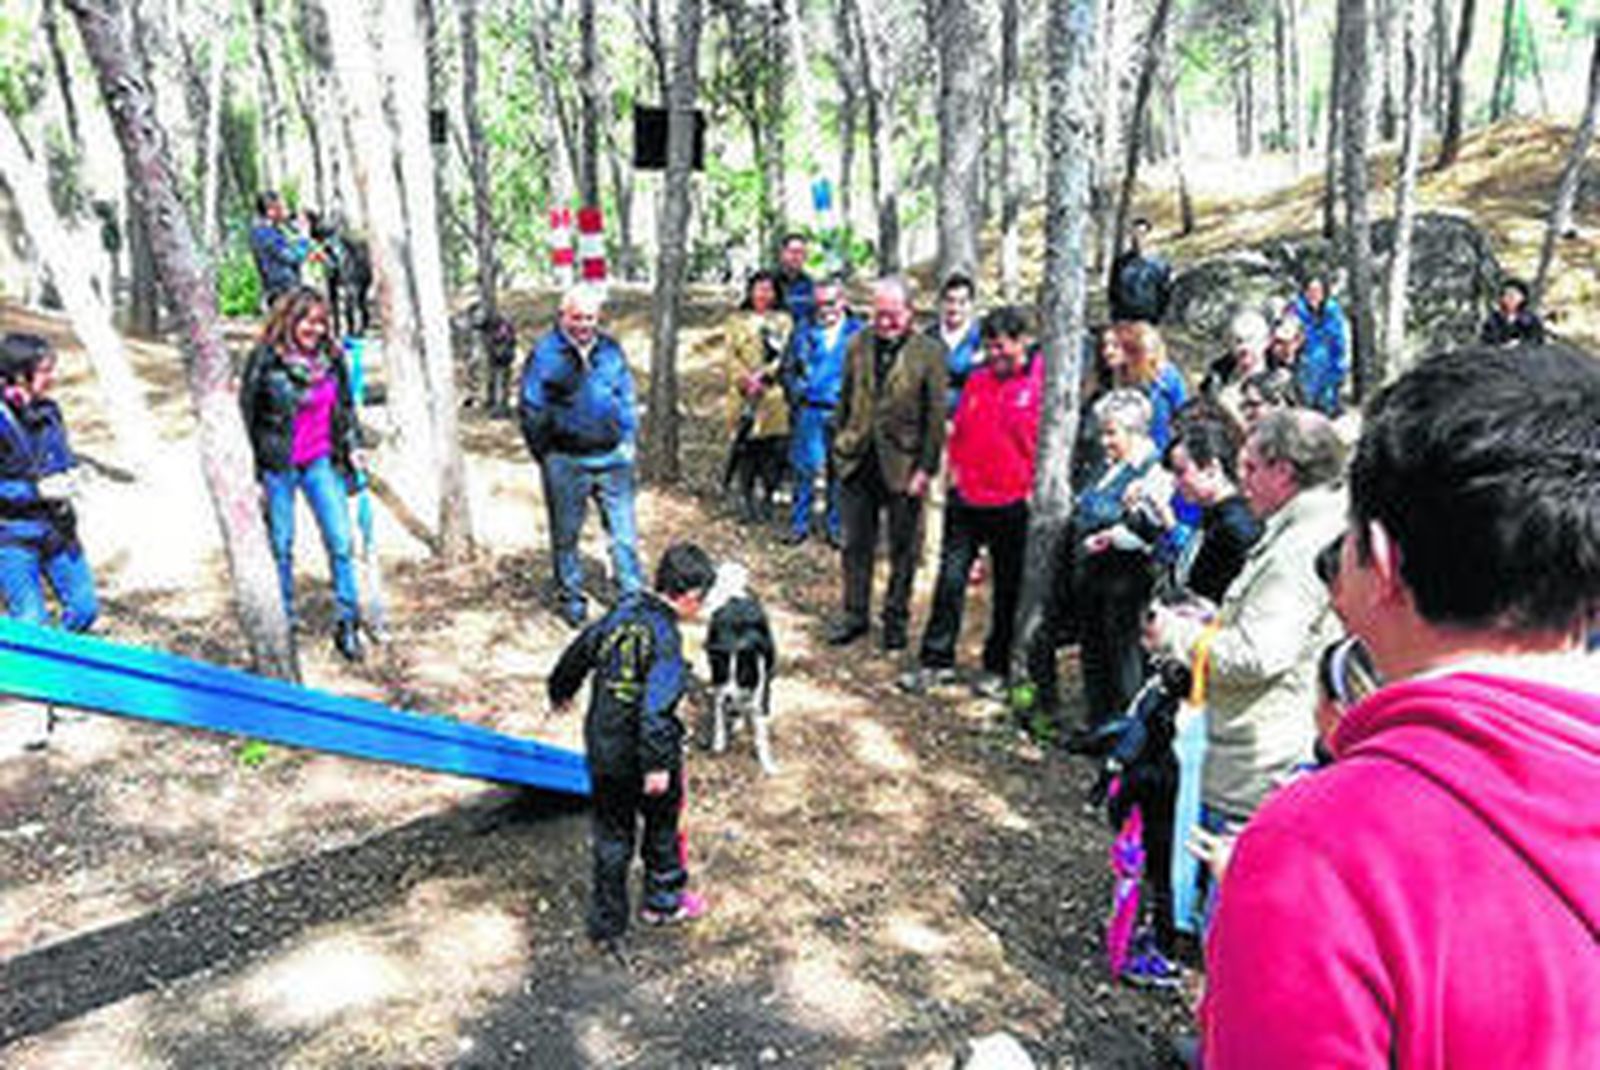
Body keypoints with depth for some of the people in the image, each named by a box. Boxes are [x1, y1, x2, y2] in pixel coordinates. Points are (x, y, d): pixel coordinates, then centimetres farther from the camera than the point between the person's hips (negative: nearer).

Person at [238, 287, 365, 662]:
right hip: (278, 465, -3)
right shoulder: (265, 360, -9)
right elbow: (246, 417, -6)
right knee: (280, 547, 9)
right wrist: (251, 475, -7)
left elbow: (345, 406, 17)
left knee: (341, 542, -2)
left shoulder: (331, 358, 4)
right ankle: (282, 622, 25)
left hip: (321, 462, 3)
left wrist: (352, 446, 7)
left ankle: (348, 625, 8)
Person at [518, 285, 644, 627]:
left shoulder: (611, 349, 5)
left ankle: (635, 595, 18)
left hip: (612, 458, 3)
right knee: (566, 535, 11)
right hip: (566, 462, -3)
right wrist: (545, 453, -3)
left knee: (624, 531, 7)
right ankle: (571, 597, 26)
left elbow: (627, 397, 14)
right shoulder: (545, 354, -8)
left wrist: (628, 438, 7)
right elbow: (529, 408, -3)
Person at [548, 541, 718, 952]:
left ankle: (606, 925, 25)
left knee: (611, 836, 17)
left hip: (602, 747, 6)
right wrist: (657, 764, -30)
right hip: (640, 753, -6)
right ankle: (664, 902, 39)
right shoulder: (664, 637, -24)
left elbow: (579, 651, 13)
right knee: (661, 826, 20)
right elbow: (655, 706, -32)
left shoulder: (624, 610, -2)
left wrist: (561, 691, 30)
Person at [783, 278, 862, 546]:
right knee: (804, 469, -1)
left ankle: (835, 528, 17)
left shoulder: (857, 333, 3)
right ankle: (799, 525, 11)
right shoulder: (804, 333, 9)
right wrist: (797, 394, 3)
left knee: (838, 472, 5)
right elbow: (789, 370, 15)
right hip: (809, 412, 1)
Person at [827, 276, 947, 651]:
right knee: (856, 544, 12)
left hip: (903, 465, -3)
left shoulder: (929, 353, -8)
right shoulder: (858, 346, 5)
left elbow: (936, 417, -7)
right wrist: (840, 445, 8)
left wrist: (927, 468, -11)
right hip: (857, 462, 3)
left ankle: (896, 619, 25)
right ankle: (854, 615, 27)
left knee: (903, 549, 10)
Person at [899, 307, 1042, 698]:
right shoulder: (978, 380, 8)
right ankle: (936, 660, 14)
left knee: (1009, 589, 10)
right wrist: (955, 469, 9)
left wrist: (1035, 488, -10)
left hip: (1013, 505, -4)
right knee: (950, 579, 4)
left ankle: (997, 669, 22)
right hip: (966, 499, 4)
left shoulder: (1042, 383, -8)